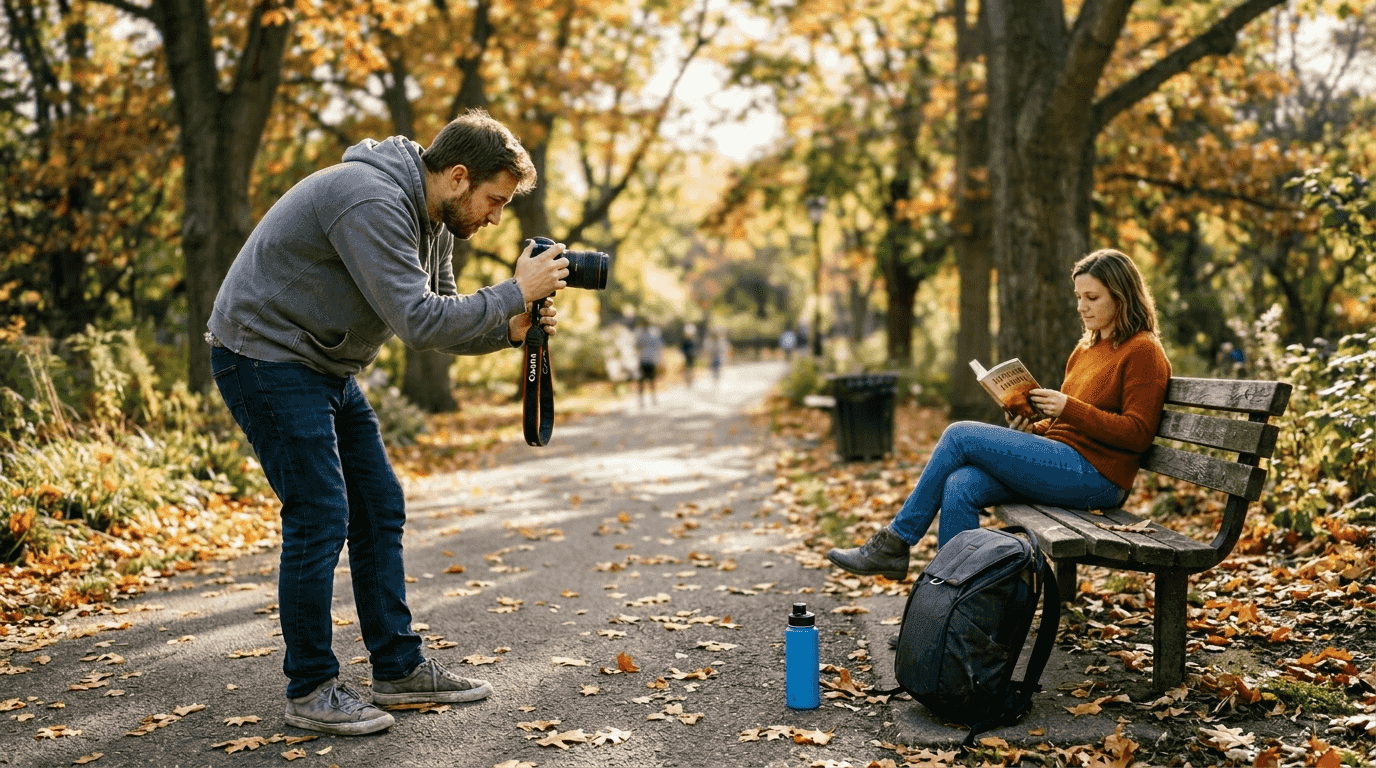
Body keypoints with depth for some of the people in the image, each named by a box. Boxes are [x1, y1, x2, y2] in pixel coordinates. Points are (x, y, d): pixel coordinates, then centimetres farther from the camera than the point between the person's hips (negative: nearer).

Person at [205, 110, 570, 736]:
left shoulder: (431, 218, 6)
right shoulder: (372, 202, -26)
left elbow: (438, 321, 9)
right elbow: (417, 322, -30)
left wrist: (510, 330, -8)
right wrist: (514, 293, -23)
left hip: (325, 368, 10)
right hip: (264, 357, -10)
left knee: (380, 507, 8)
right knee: (321, 516, -11)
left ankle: (399, 668, 17)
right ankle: (310, 689, 3)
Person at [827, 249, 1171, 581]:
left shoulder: (1143, 352, -5)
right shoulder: (1086, 348, 21)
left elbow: (1137, 433, -13)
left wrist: (1069, 408, -19)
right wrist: (1031, 429, 3)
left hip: (1096, 474, -8)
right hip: (1065, 463, 8)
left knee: (960, 435, -16)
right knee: (960, 486, -19)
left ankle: (894, 542, -7)